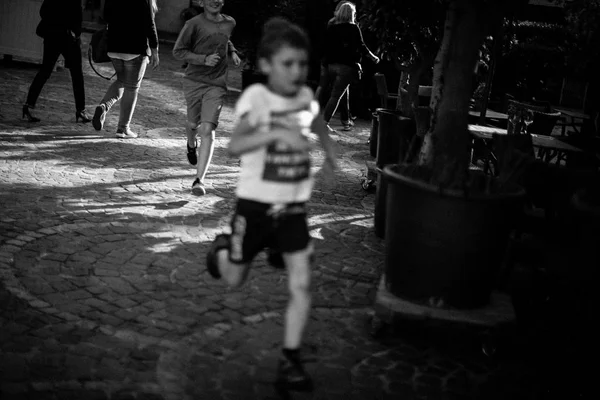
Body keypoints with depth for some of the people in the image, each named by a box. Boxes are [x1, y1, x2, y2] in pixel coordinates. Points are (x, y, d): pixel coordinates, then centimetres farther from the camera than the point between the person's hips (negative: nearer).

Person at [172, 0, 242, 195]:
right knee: (193, 124, 14)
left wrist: (232, 52, 9)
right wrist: (204, 59, -17)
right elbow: (178, 51, -6)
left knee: (207, 130, -12)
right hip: (194, 81, -1)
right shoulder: (194, 24, -7)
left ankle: (199, 179, -14)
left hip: (217, 85, 1)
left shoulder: (229, 23, 7)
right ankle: (191, 145, 54)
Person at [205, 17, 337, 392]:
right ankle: (222, 248, 47)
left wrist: (330, 153, 19)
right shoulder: (255, 97, -18)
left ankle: (290, 361, 9)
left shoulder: (306, 96, -1)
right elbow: (235, 145, -34)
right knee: (234, 279, 12)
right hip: (256, 203, -3)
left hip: (294, 205, 4)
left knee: (302, 284, -5)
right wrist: (279, 133, -44)